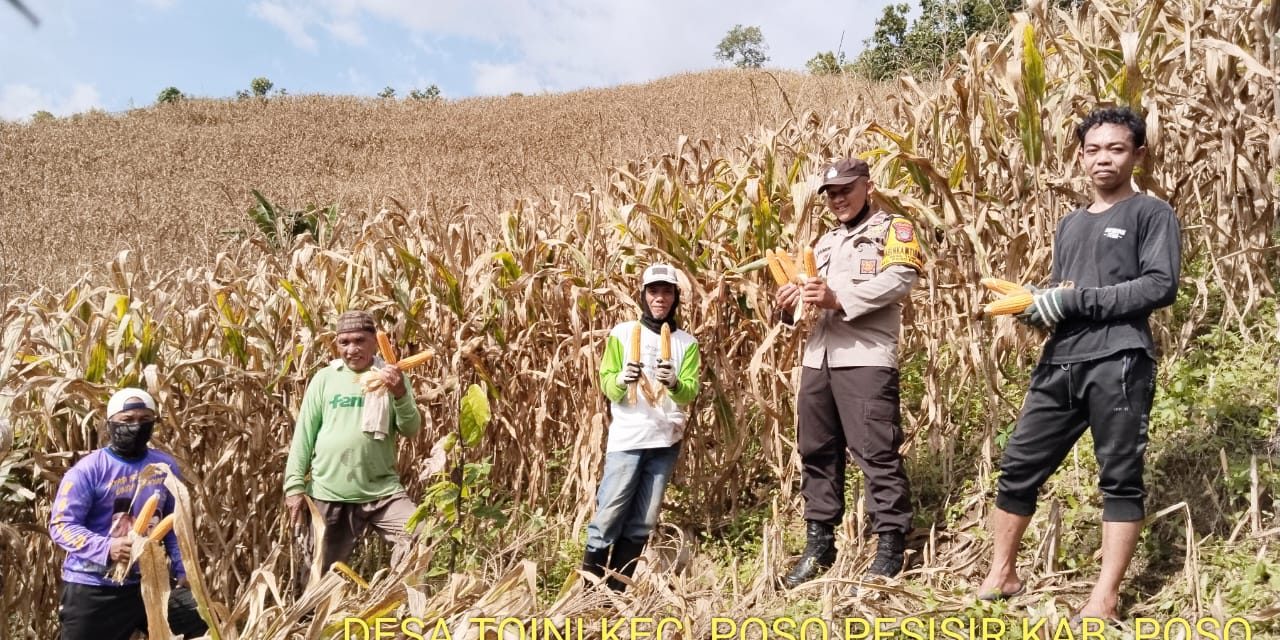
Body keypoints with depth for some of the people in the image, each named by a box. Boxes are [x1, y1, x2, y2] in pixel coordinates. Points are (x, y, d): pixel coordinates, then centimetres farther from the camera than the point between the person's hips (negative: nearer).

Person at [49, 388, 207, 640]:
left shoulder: (166, 467, 5)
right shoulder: (88, 469, -10)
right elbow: (61, 525, -15)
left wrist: (183, 570, 6)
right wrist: (106, 548, -30)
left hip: (149, 581, 4)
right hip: (93, 588, -4)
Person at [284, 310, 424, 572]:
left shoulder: (391, 377, 1)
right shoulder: (324, 378, 2)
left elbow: (411, 430, -6)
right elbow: (304, 434, 3)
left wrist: (400, 394, -24)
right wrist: (294, 485, -1)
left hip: (382, 491, -1)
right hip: (328, 494, 1)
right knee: (323, 570, 12)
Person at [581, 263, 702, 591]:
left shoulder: (687, 342, 9)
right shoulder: (622, 332, 4)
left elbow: (692, 392, 0)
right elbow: (606, 384, -1)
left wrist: (674, 383, -22)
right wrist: (622, 380, -23)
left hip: (666, 442, 3)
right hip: (627, 438, -3)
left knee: (642, 524, 6)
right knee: (607, 519, -6)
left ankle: (615, 591, 15)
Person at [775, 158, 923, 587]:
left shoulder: (893, 229, 6)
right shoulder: (826, 242, 27)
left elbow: (901, 278, -12)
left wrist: (840, 299, -22)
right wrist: (790, 305, 4)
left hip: (865, 358, -7)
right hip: (818, 358, 7)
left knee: (877, 453, -8)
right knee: (816, 452, 8)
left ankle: (890, 548, -1)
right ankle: (818, 545, 17)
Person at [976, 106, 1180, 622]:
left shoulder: (1152, 214, 4)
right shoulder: (1070, 224, 23)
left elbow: (1161, 285, -9)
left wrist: (1075, 299, -13)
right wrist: (1037, 304, 2)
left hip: (1120, 364, -6)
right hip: (1060, 364, 6)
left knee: (1120, 477, 1)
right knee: (1018, 466, 5)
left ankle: (1106, 596, 8)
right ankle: (1002, 574, 17)